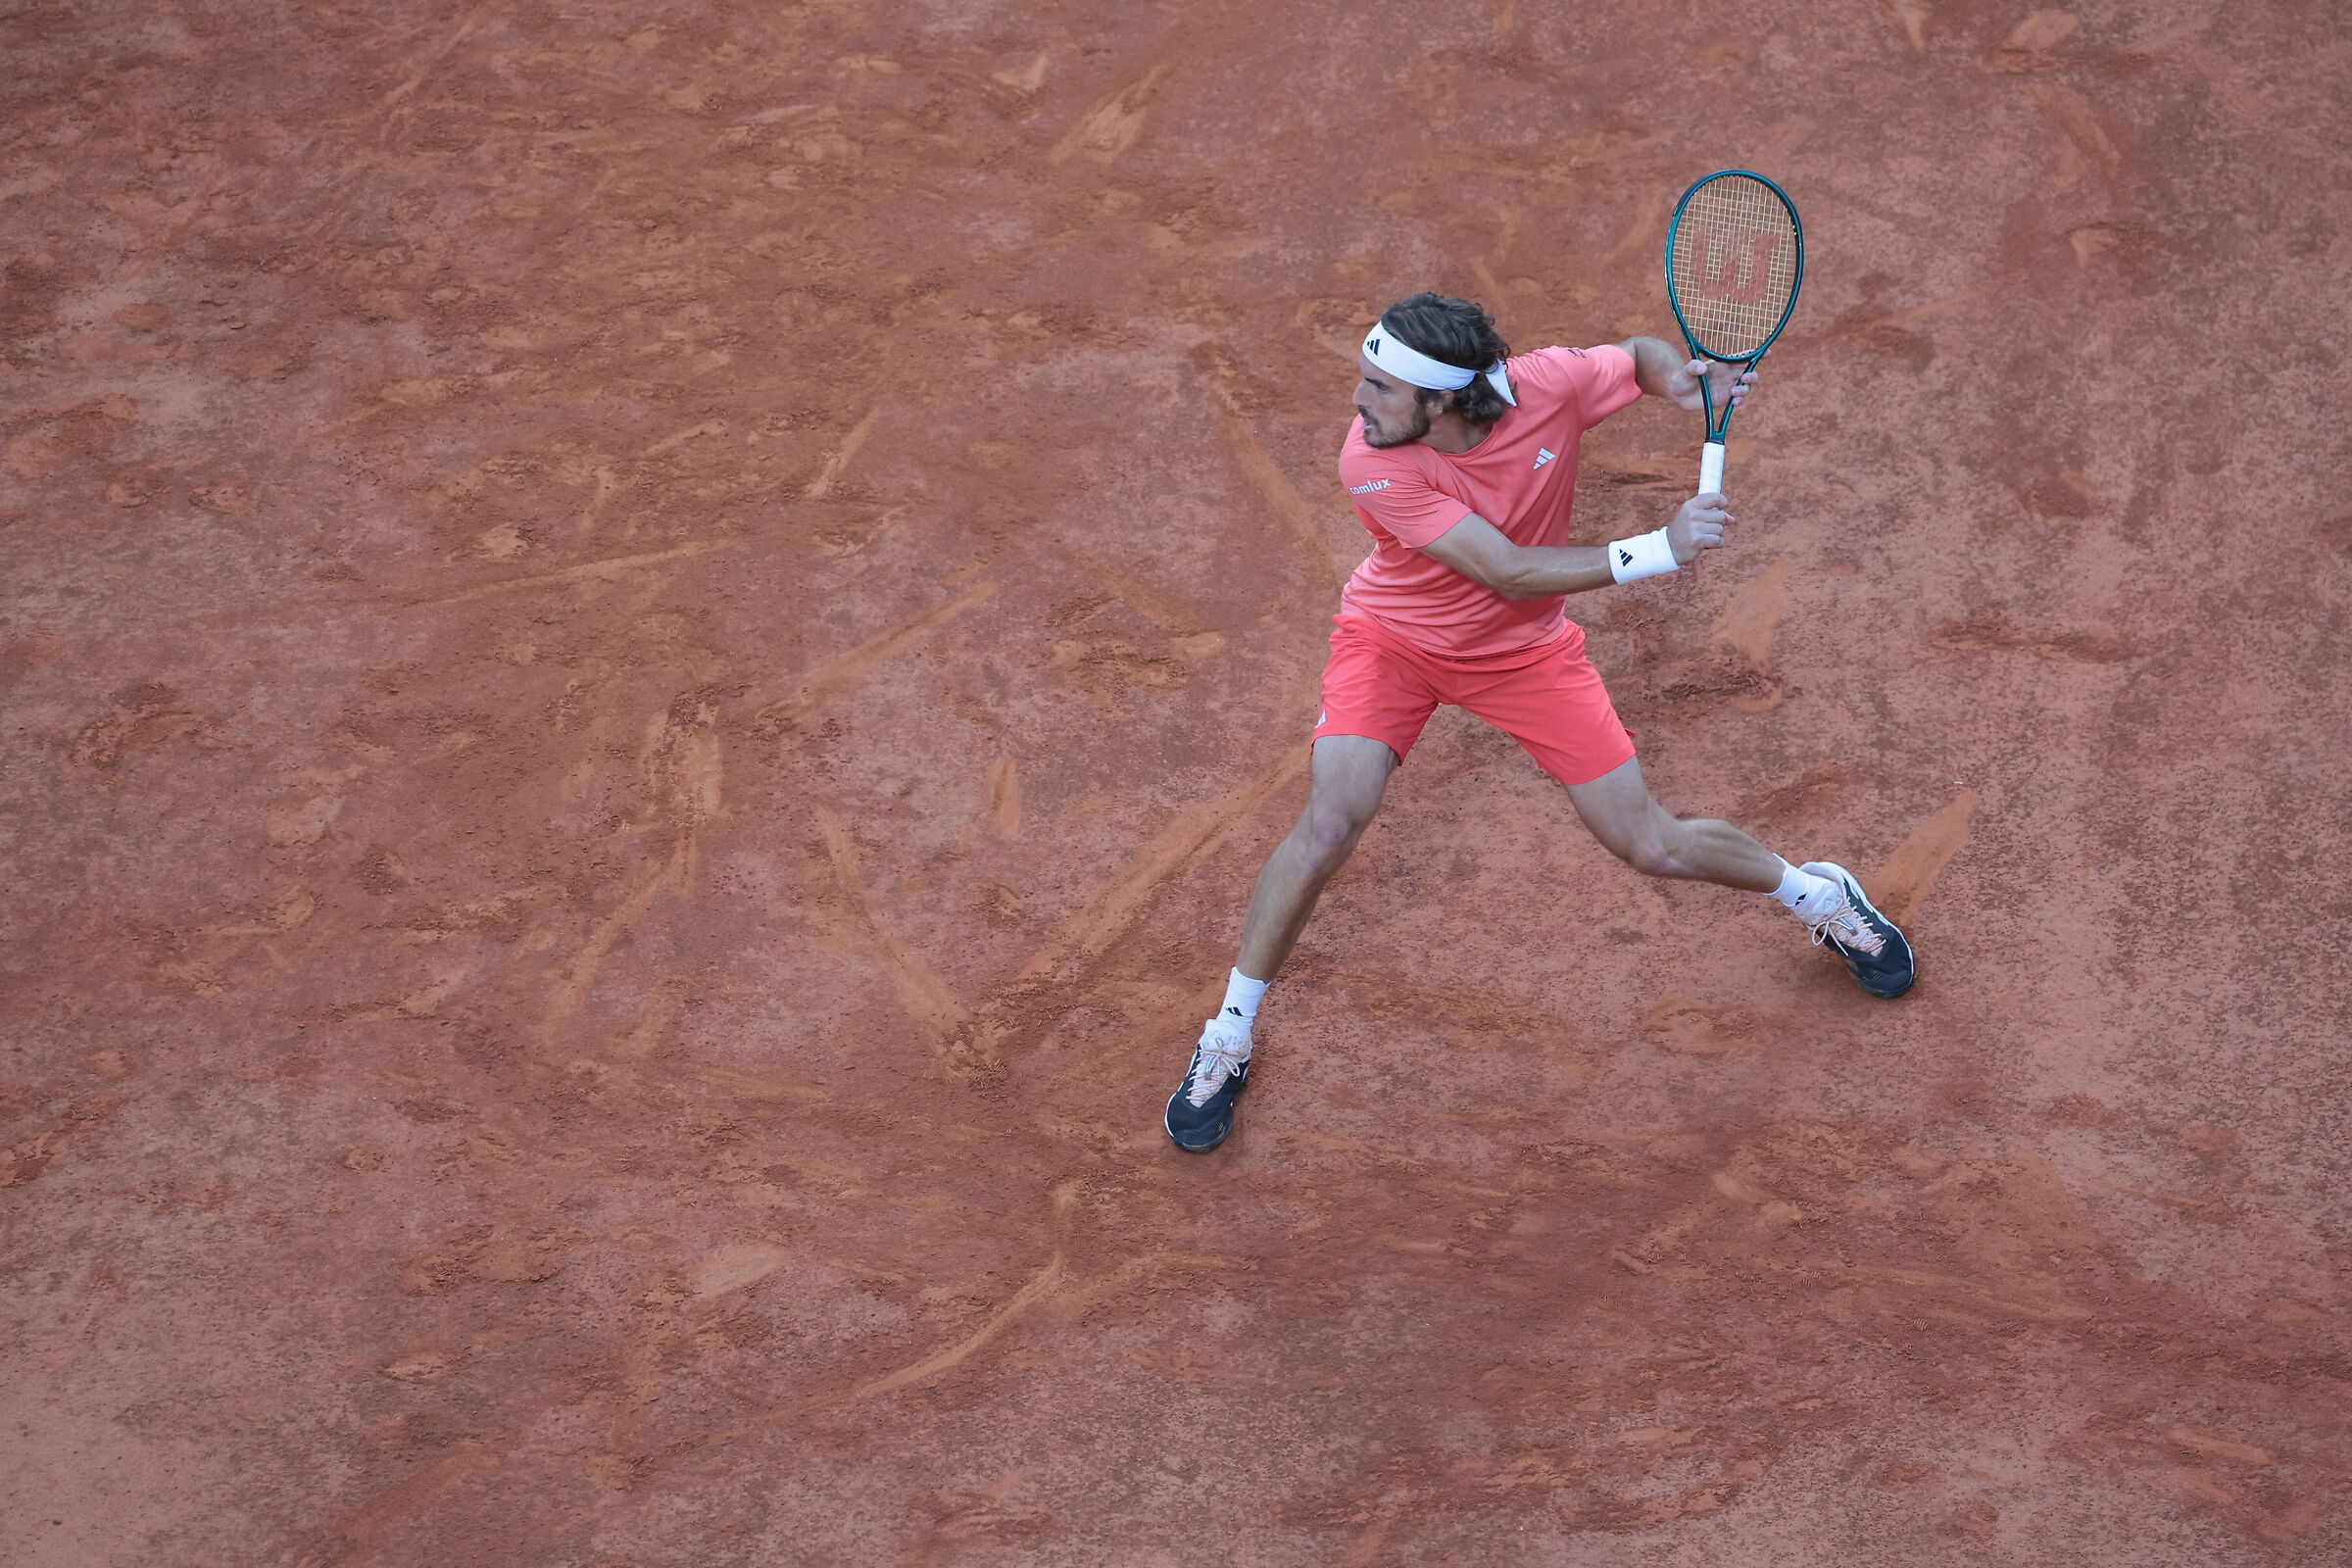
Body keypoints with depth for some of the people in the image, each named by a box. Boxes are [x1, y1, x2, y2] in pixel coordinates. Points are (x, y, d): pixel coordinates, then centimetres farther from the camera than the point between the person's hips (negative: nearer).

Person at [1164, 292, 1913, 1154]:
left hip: (1526, 650, 2)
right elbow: (1508, 571, -33)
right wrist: (1656, 551, -36)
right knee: (1331, 819, -23)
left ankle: (1818, 894, 34)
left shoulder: (1552, 383, -26)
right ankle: (1227, 1040, -4)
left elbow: (1640, 354, -2)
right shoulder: (1371, 464, -32)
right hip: (1393, 637, -2)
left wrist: (1682, 378, -25)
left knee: (1651, 848, 2)